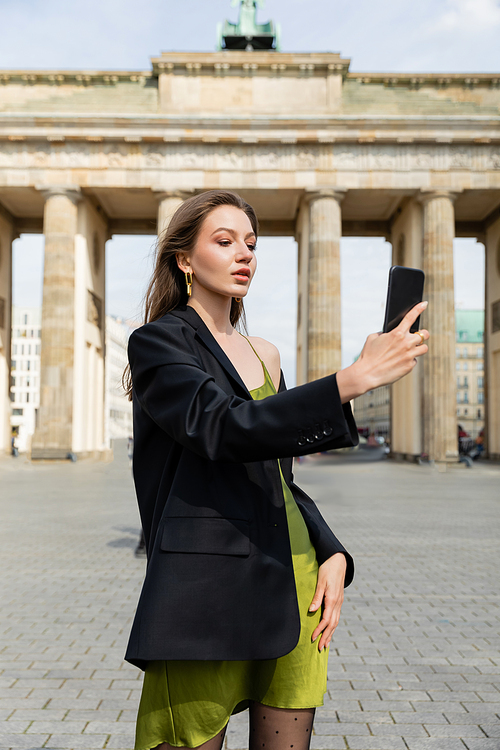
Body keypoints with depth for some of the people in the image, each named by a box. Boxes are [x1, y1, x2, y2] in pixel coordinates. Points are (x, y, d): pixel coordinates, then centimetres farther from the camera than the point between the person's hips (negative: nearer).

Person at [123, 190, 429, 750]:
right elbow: (227, 427, -22)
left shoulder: (263, 354, 16)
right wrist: (357, 377, -26)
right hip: (209, 591, -6)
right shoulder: (157, 343, -3)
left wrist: (331, 554, 4)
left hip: (293, 583, 6)